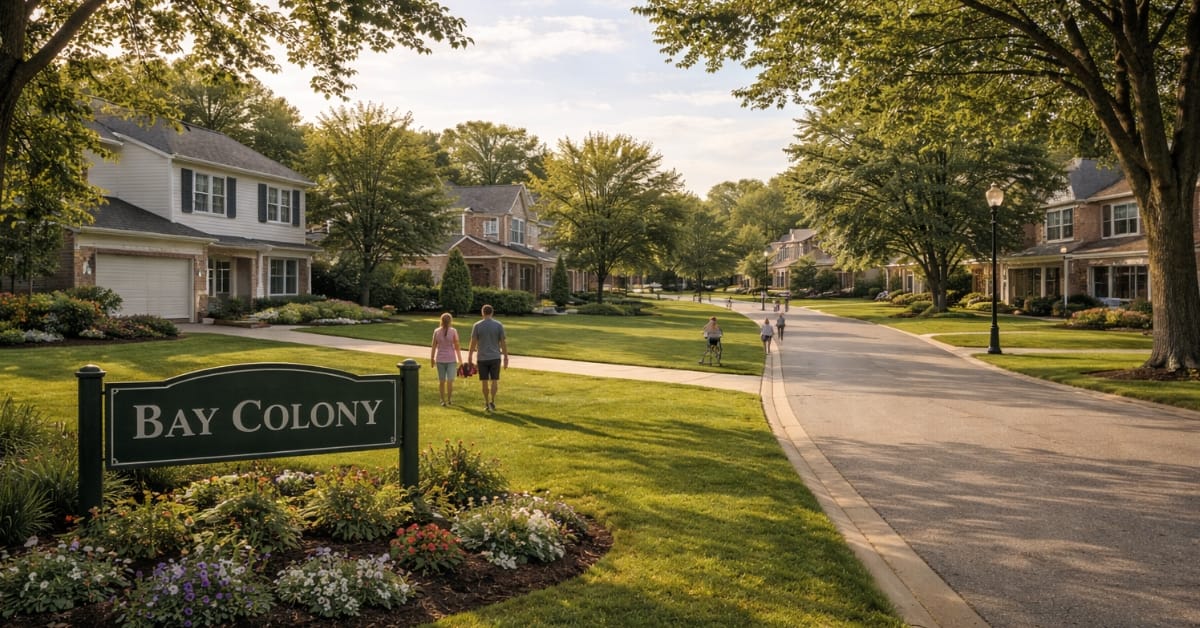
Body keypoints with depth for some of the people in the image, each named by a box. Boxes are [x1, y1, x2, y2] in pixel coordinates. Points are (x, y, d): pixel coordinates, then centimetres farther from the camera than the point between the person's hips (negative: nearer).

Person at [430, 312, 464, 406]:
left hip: (440, 359, 2)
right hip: (451, 359, -2)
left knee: (441, 381, 9)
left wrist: (432, 358, 10)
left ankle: (443, 401, 11)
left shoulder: (436, 331, -2)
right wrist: (460, 359, 2)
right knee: (450, 380, 4)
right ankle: (449, 399, 4)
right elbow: (457, 347, -7)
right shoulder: (453, 331, -8)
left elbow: (433, 346, 0)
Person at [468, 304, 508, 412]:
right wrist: (506, 357, 4)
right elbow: (503, 342, -3)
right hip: (495, 357, 0)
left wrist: (469, 358, 3)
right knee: (494, 380, 7)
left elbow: (473, 343, -4)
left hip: (482, 358, 0)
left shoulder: (477, 326, -4)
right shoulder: (498, 325, -2)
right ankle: (492, 401, -4)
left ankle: (487, 403, 13)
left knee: (485, 381, 8)